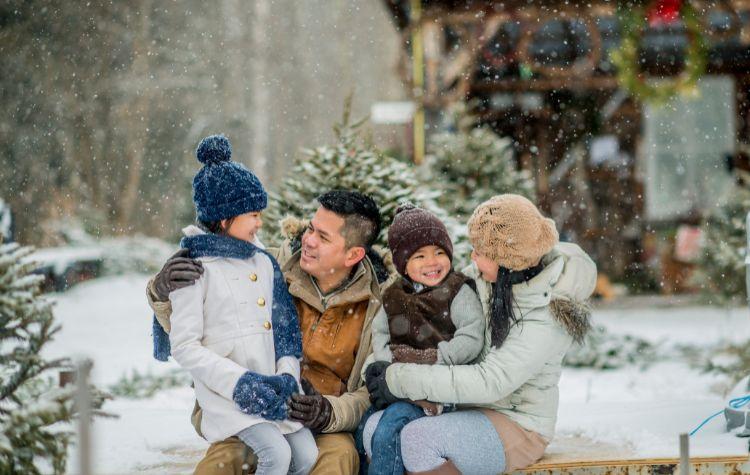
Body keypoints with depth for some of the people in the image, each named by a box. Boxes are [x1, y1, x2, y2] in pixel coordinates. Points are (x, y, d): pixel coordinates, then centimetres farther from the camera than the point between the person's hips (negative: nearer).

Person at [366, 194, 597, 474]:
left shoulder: (546, 318, -22)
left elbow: (488, 383, -28)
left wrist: (401, 380, -26)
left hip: (516, 426, -7)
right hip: (470, 409, 7)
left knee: (417, 438, -30)